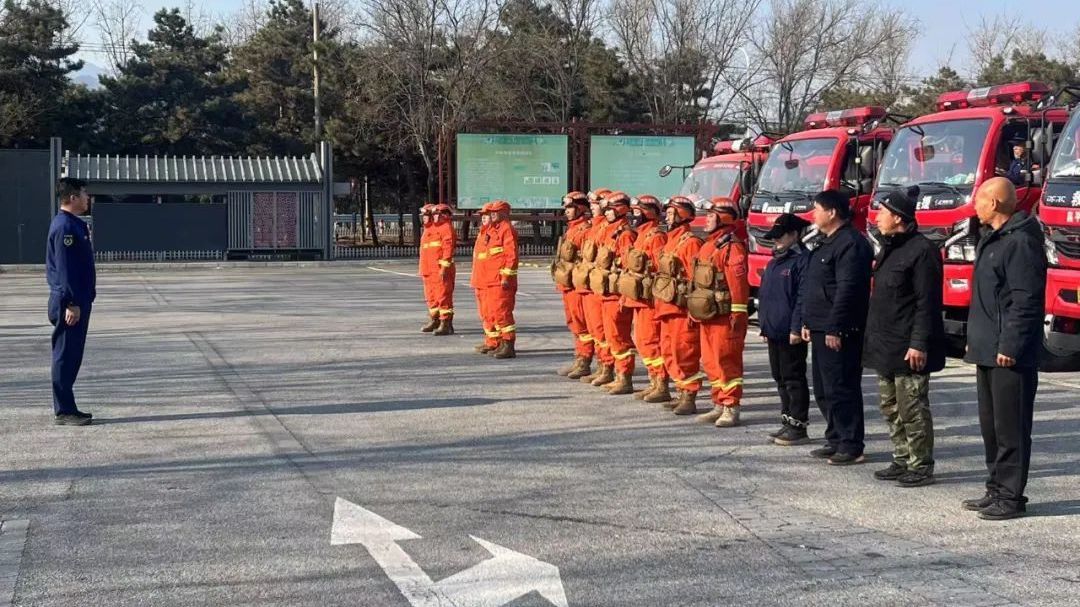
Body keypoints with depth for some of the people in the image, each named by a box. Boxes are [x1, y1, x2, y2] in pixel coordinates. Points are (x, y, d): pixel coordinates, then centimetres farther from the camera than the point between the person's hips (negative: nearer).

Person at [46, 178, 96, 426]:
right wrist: (71, 303, -22)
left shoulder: (74, 224, 15)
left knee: (71, 356, 13)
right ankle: (63, 412, 0)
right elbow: (64, 268, -20)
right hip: (70, 303, -10)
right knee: (66, 356, -5)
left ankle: (66, 408, 20)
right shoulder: (64, 226, -16)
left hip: (79, 300, 10)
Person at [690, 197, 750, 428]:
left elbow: (738, 282, -20)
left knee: (726, 362, -5)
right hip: (707, 316, 10)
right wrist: (695, 311, 20)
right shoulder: (708, 246, 16)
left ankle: (731, 410, 1)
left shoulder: (732, 247, -14)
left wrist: (738, 314, -23)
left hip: (724, 316, -10)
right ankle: (719, 405, 23)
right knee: (710, 362, 14)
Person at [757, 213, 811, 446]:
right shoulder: (773, 263, 17)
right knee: (781, 380, 13)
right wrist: (764, 326, 18)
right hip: (774, 331, 9)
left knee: (793, 379, -4)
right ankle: (787, 423, 21)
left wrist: (797, 328, -20)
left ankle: (798, 426, 2)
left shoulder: (802, 260, -12)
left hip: (791, 333, -9)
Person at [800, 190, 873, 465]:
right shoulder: (829, 243, 19)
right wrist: (808, 322, 20)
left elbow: (847, 290, -22)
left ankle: (852, 446, -3)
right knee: (824, 390, 15)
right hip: (822, 330, 11)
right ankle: (836, 440, 23)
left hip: (838, 332, -11)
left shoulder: (850, 244, -16)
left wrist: (834, 328, -23)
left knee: (841, 389, -8)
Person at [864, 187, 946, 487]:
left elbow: (927, 302, -18)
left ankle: (921, 466, 3)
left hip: (907, 348, -10)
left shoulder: (921, 250, -14)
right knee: (891, 408, 14)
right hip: (885, 346, 10)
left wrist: (919, 344, -21)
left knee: (912, 409, -4)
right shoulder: (889, 248, 16)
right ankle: (902, 461, 23)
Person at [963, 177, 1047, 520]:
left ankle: (1011, 497, 1)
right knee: (991, 424, 16)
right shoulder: (993, 240, 17)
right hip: (987, 350, 11)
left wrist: (1009, 346, -22)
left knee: (1010, 427, -5)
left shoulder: (1021, 242, -15)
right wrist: (975, 339, 20)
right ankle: (997, 490, 24)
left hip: (1010, 354, -11)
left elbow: (1025, 300, -20)